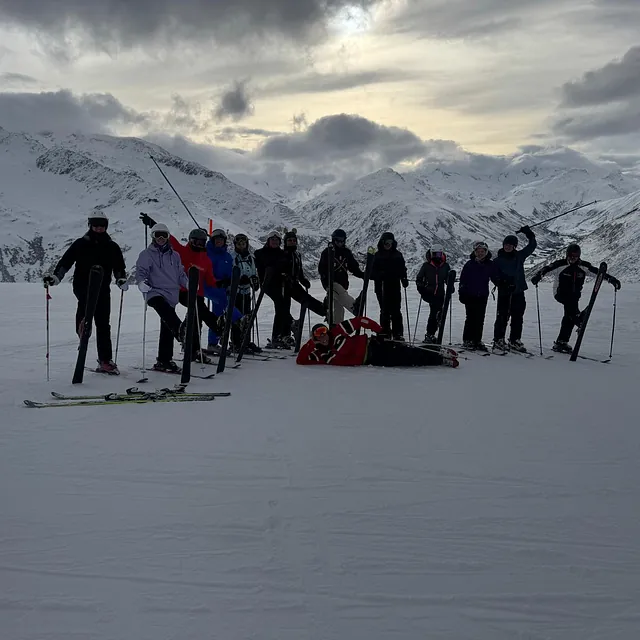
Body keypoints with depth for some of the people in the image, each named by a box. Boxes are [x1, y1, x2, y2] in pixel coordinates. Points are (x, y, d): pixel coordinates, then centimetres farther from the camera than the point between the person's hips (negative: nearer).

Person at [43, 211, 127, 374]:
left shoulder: (112, 247, 12)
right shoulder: (81, 244, 6)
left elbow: (119, 266, 11)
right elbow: (65, 261, 2)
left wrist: (121, 279, -9)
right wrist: (55, 277, -13)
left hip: (103, 289, 2)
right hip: (82, 286, -2)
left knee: (103, 324, 1)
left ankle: (105, 361, 5)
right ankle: (83, 327, -31)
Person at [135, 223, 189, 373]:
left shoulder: (174, 255, 19)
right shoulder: (147, 254, 6)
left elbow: (181, 274, 20)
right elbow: (140, 271, -4)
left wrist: (188, 284, -1)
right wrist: (142, 282, -25)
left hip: (171, 295, 5)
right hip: (154, 292, -5)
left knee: (167, 329, 6)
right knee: (167, 313, -39)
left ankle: (164, 361, 12)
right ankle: (180, 329, -63)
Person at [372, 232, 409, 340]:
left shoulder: (398, 255, 10)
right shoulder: (377, 255, 5)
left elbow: (402, 269, 14)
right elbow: (372, 271, 3)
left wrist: (404, 279, -2)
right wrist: (379, 275, -17)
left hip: (395, 286, 1)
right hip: (381, 287, -1)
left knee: (396, 311, -1)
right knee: (385, 311, 2)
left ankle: (398, 333, 1)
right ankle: (385, 332, 8)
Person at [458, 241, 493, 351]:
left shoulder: (490, 264, 5)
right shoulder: (469, 264, -1)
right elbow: (463, 279, 1)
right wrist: (462, 293, -2)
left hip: (482, 296, 3)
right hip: (470, 295, -3)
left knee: (480, 319, 4)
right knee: (471, 318, -4)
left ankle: (477, 340, 11)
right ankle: (467, 340, 3)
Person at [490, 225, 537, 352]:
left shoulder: (519, 256, 9)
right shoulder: (498, 260, 1)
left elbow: (532, 245, 15)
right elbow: (494, 276, 0)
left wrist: (529, 233, 5)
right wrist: (502, 284, -17)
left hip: (518, 292, 3)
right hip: (504, 293, -3)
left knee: (518, 318, 7)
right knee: (502, 317, -4)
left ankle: (514, 341, 15)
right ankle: (498, 341, 4)